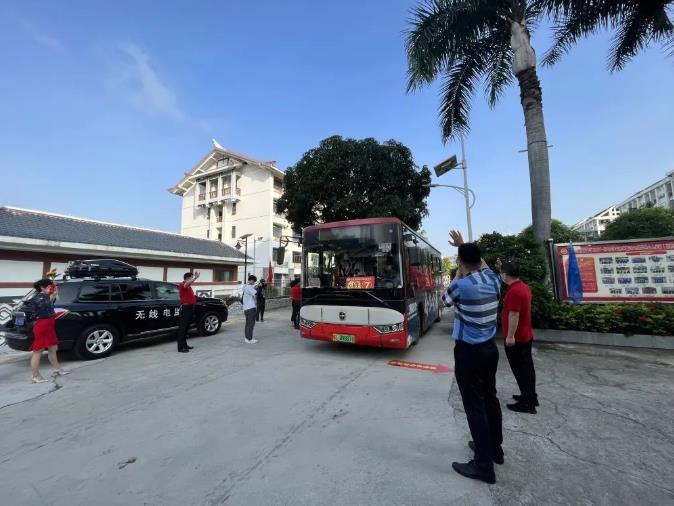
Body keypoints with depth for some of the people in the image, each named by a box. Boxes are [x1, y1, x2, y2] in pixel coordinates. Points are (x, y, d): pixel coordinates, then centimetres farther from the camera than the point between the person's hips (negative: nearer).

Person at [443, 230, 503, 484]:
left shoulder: (461, 285, -22)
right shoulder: (493, 280, -2)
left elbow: (446, 299, 0)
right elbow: (482, 264, 21)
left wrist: (458, 275, 7)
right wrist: (464, 244, 30)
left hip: (468, 352, -7)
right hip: (490, 348, 7)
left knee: (474, 405, 3)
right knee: (490, 398, 21)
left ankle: (484, 465, 13)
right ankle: (494, 448, 38)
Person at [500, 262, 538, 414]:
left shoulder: (514, 291, -25)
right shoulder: (524, 287, 7)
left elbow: (514, 315, -26)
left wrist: (510, 336, -21)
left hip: (516, 338, -10)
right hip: (526, 335, 10)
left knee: (520, 369, 0)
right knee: (527, 367, 18)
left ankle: (527, 403, 9)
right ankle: (531, 396, 31)